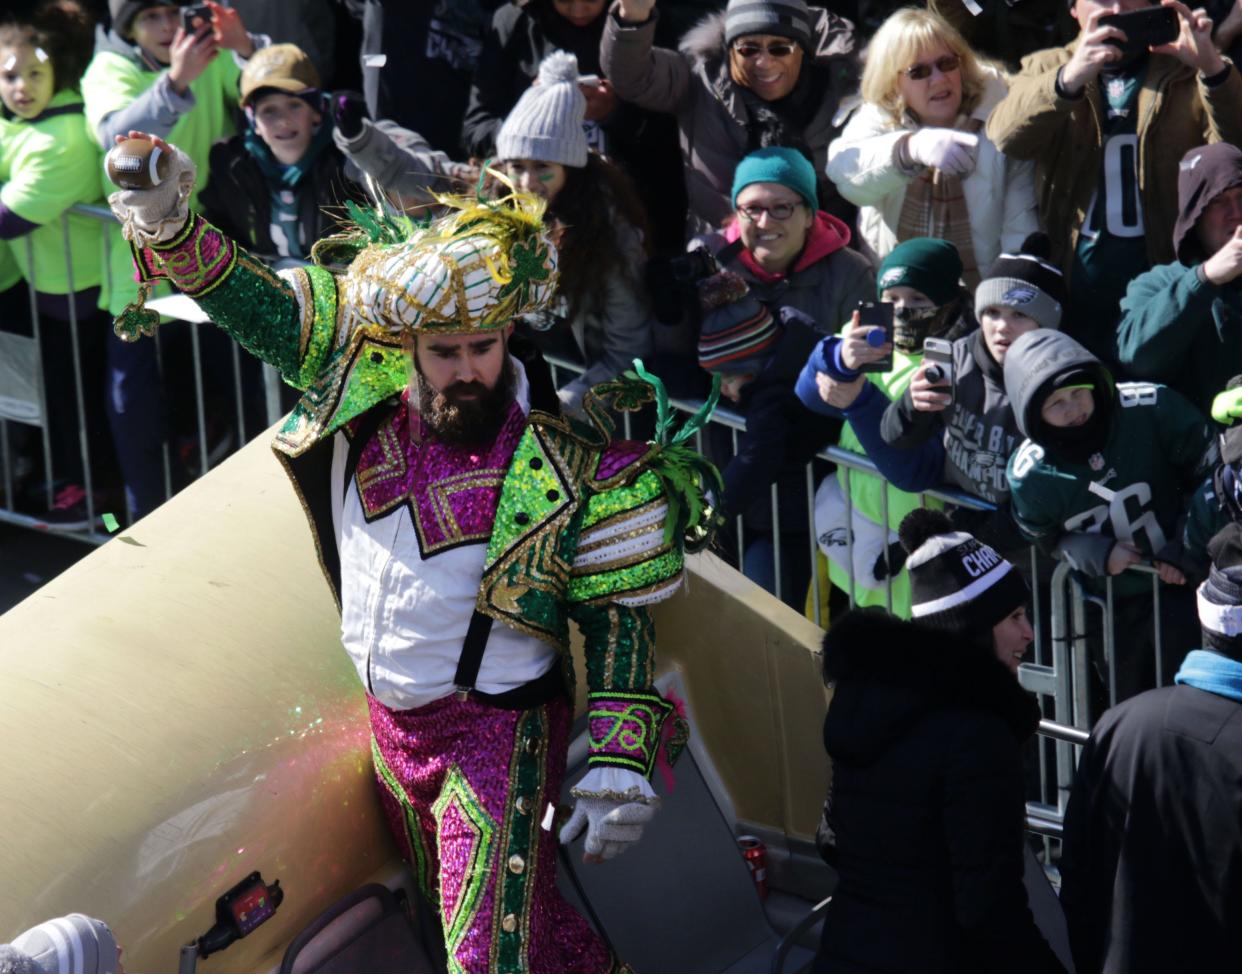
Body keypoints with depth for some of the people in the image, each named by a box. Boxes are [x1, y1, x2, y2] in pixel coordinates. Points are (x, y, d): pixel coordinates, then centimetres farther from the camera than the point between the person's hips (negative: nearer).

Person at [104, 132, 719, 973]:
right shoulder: (363, 382, -8)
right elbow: (252, 301, -5)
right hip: (390, 722, 6)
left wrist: (618, 764, -19)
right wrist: (168, 226, -23)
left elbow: (621, 622, -14)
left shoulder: (574, 466, -20)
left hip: (497, 737, -6)